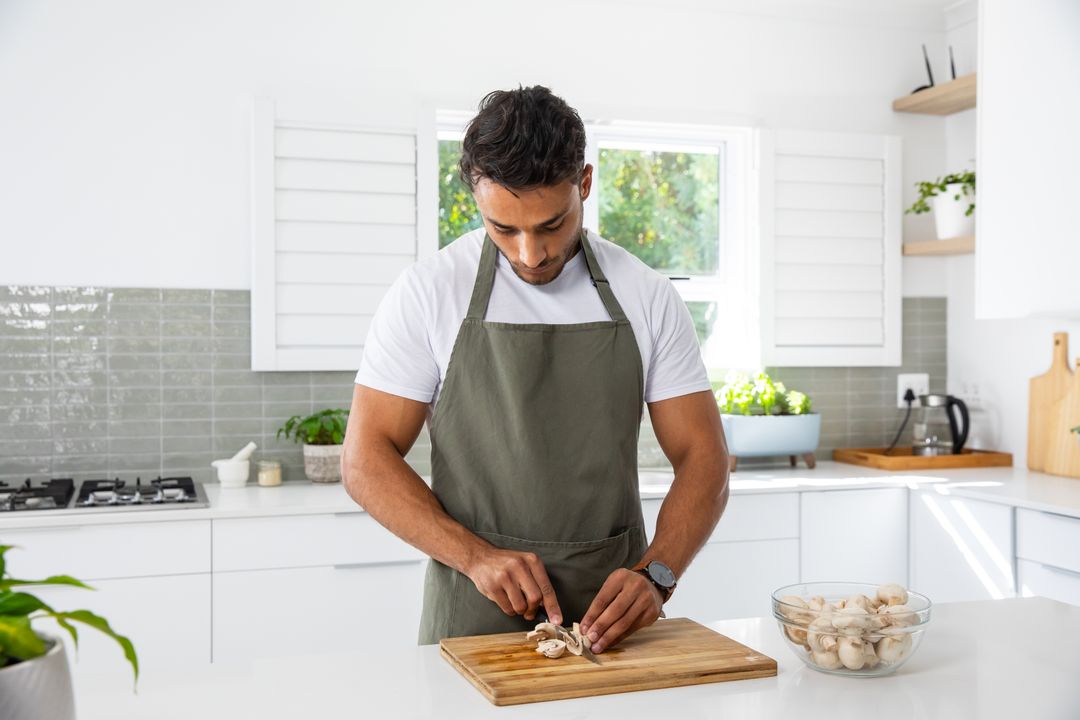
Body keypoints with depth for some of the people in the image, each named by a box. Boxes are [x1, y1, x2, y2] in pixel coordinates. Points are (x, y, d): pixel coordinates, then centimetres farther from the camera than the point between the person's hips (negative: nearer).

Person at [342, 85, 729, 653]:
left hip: (612, 615, 3)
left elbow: (702, 459, 1)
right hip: (474, 620, -2)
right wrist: (475, 555, -16)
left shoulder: (648, 297, 1)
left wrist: (655, 575, -15)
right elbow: (366, 460, -4)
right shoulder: (428, 291, -5)